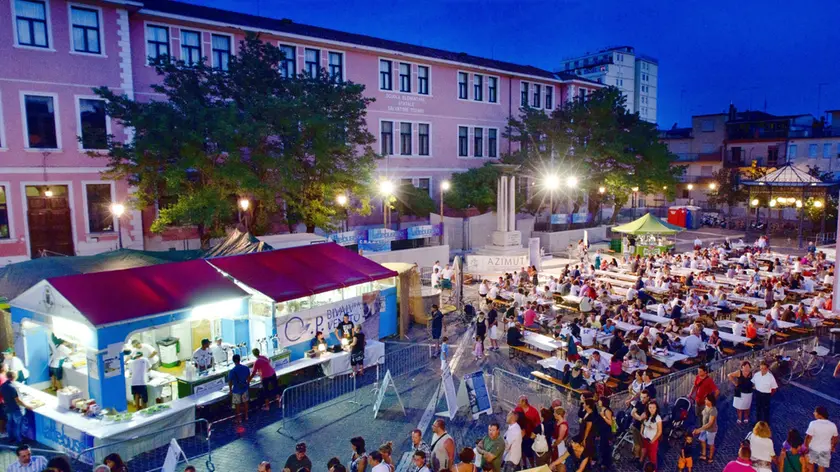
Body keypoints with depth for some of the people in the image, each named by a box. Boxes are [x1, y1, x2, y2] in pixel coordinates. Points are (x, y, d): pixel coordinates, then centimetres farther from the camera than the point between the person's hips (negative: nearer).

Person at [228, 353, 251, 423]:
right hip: (244, 388, 3)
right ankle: (246, 415, 34)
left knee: (237, 404, 15)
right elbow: (248, 378, 2)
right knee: (245, 402, 21)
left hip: (236, 390, -3)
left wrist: (230, 390, 2)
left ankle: (239, 418, 26)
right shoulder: (246, 368, -13)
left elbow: (230, 382, -13)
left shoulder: (232, 371, -24)